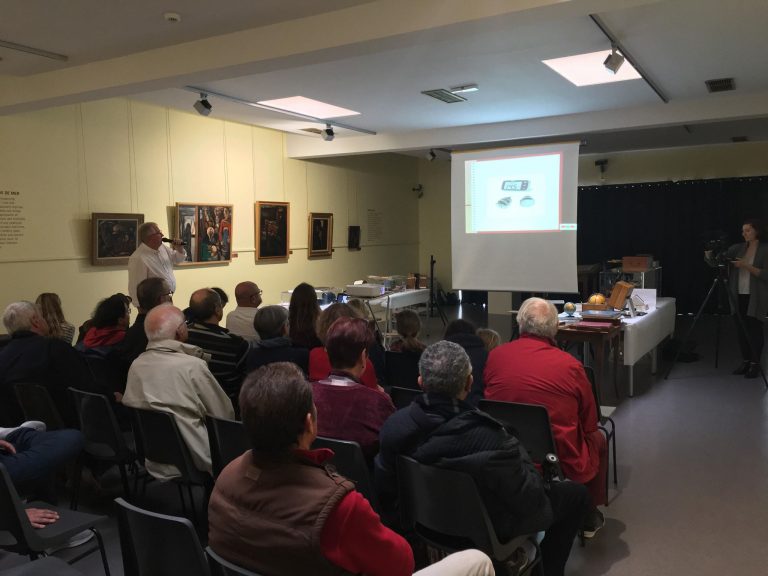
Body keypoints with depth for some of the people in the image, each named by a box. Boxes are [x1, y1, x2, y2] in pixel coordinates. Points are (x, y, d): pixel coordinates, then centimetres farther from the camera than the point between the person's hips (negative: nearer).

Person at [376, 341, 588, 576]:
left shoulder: (394, 424, -22)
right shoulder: (491, 439, -38)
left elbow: (385, 490, -7)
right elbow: (531, 501, -22)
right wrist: (521, 457, -5)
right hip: (488, 528, -5)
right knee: (575, 492, 15)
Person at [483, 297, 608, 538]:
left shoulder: (495, 355, -10)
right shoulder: (570, 365, -15)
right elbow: (590, 423, -3)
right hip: (561, 464, -3)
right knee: (598, 439, 27)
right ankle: (590, 516, 41)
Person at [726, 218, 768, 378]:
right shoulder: (738, 248, 9)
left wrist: (746, 266, -20)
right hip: (739, 295, 5)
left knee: (754, 330, -2)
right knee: (741, 330, 7)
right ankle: (745, 361, 19)